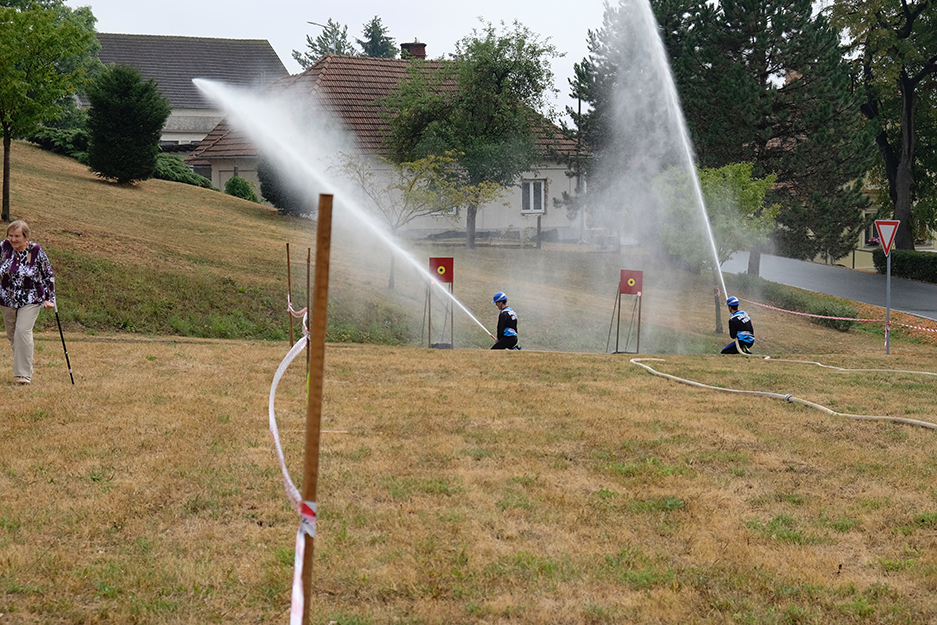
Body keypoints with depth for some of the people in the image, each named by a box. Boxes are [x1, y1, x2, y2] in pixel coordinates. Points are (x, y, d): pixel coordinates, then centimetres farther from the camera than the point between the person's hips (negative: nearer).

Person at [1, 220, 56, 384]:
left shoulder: (36, 251, -13)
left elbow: (48, 275, -4)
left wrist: (49, 298, -6)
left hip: (30, 300, -4)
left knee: (23, 331, -18)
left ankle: (24, 373, -15)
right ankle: (22, 368, 26)